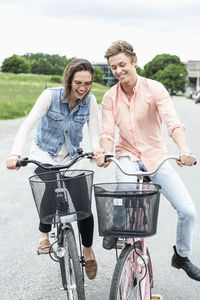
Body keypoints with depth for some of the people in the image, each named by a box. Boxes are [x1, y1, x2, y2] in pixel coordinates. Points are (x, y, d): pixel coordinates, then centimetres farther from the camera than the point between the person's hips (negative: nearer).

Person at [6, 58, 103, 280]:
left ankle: (87, 250, 18)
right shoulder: (51, 95, -18)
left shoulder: (90, 101, -10)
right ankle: (44, 233, 2)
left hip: (71, 159, 2)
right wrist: (15, 154, -38)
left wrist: (96, 148, -36)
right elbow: (28, 124, -24)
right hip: (44, 155, -2)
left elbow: (94, 131, -12)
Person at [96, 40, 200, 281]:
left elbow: (172, 122, -24)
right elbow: (107, 132, -8)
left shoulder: (154, 89, -11)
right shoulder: (110, 97, -2)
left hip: (156, 156, 0)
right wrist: (105, 153, -30)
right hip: (127, 156, 0)